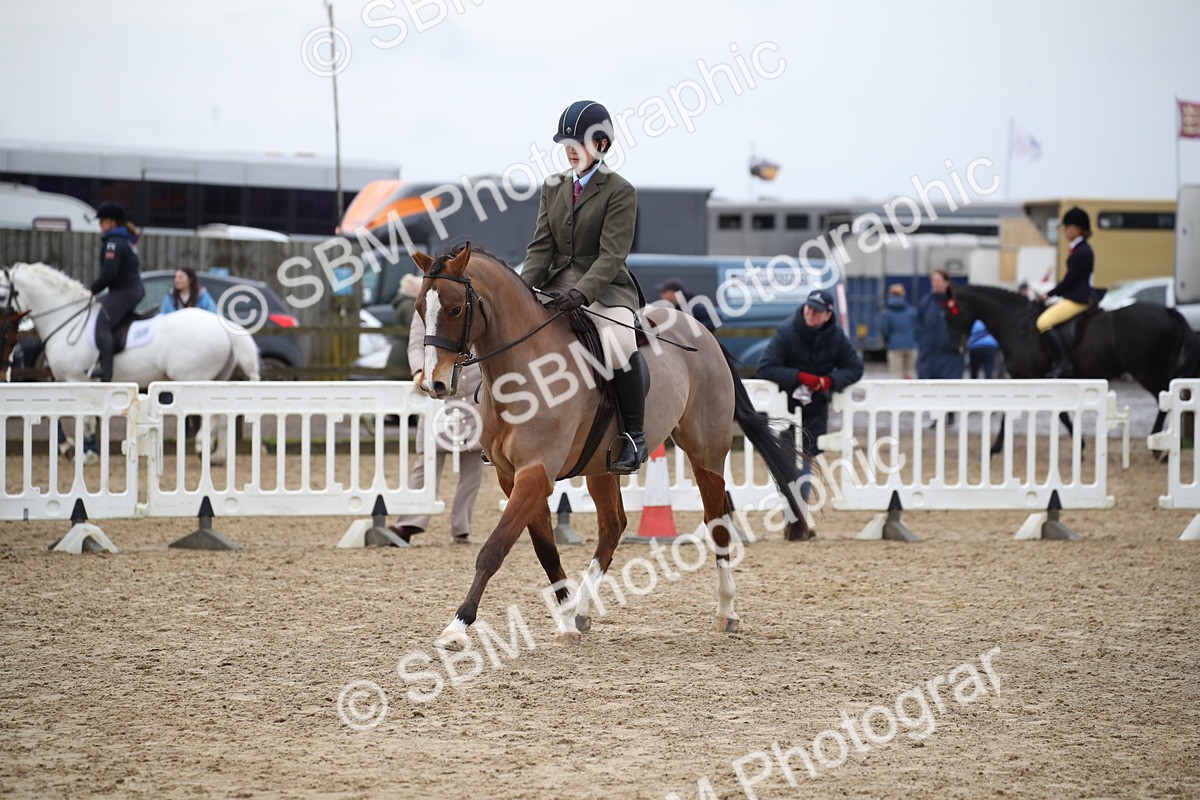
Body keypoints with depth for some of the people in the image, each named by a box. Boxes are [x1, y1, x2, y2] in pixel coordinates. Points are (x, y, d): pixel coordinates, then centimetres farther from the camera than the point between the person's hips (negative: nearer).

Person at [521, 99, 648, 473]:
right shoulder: (553, 187, 12)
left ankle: (635, 435, -20)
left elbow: (611, 256, -15)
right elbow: (542, 245, 7)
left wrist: (579, 294, -30)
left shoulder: (620, 192, -7)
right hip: (557, 286, 6)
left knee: (617, 345, -34)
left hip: (605, 289, -6)